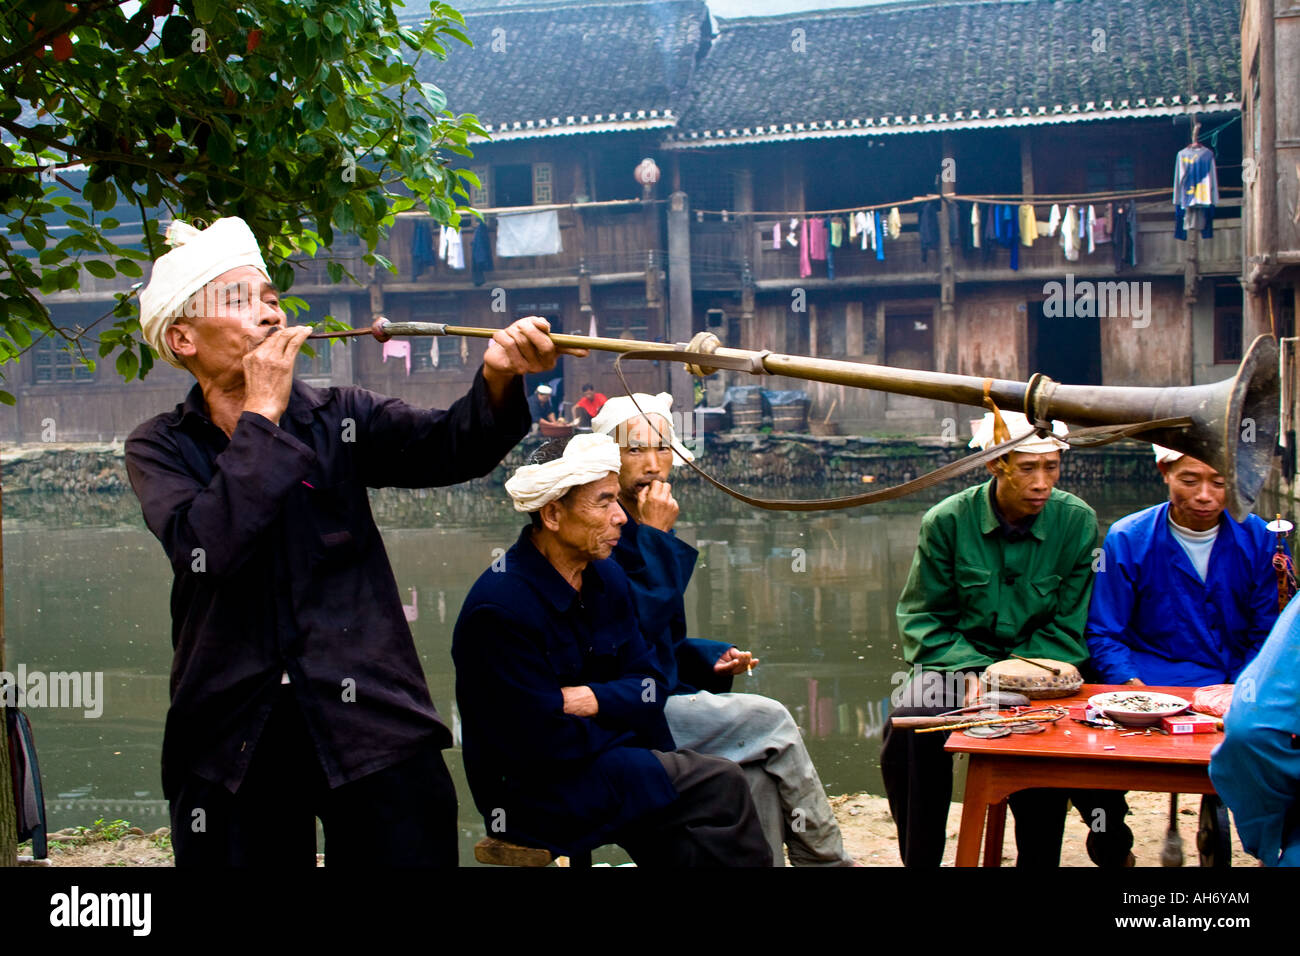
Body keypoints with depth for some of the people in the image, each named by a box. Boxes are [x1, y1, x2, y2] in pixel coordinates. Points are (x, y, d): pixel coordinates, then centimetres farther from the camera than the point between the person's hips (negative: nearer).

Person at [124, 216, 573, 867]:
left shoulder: (338, 418, 7)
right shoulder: (159, 448, 3)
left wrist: (498, 379, -29)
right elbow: (206, 546, -16)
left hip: (371, 727, 1)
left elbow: (447, 447, -10)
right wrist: (263, 412, -14)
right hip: (231, 744, 0)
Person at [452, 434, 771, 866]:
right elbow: (545, 743, -22)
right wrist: (619, 714, -7)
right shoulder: (500, 609, -21)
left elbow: (650, 683, 7)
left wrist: (594, 700, -14)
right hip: (534, 795, -7)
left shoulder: (606, 577, 5)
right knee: (719, 785, -16)